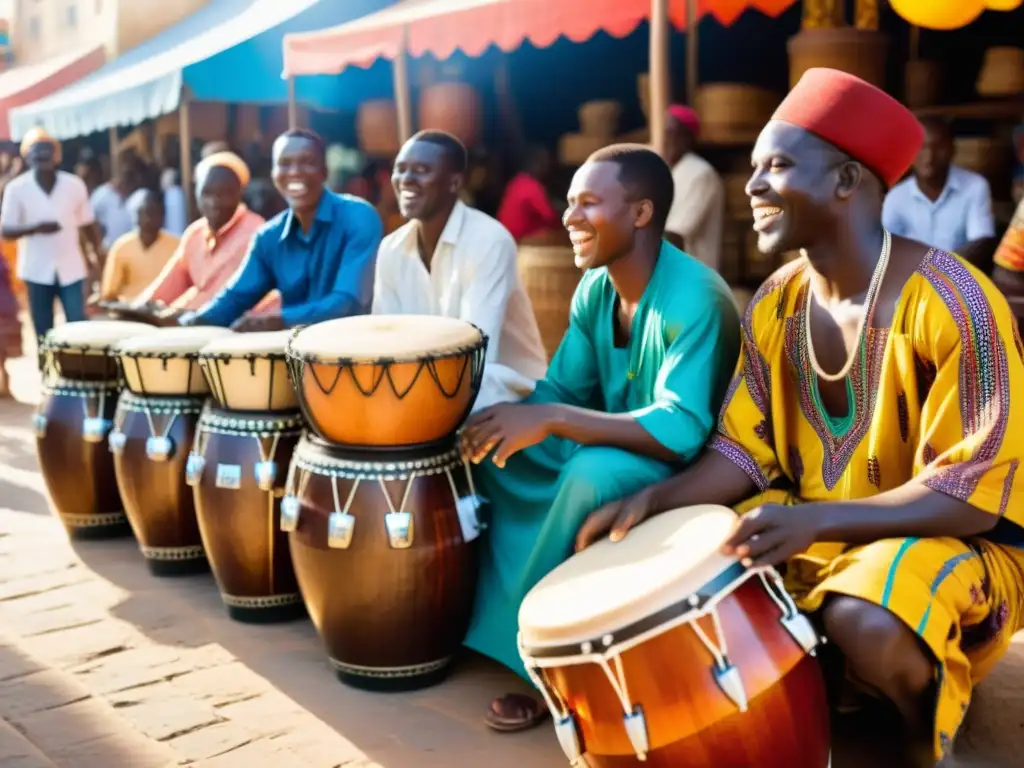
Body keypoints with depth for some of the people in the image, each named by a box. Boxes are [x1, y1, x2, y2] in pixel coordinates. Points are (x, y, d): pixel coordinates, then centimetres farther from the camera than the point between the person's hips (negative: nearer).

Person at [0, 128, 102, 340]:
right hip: (37, 271, 0)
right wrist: (36, 228, -22)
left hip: (71, 269, 0)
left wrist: (96, 255, 4)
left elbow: (87, 224, 9)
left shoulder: (75, 185, -2)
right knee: (44, 333, 8)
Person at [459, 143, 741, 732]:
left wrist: (550, 420, -39)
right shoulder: (595, 290, -1)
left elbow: (681, 430, -35)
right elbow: (562, 391, 4)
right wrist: (510, 417, -18)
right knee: (485, 446, -4)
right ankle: (498, 612, 2)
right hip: (618, 452, 8)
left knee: (594, 473, -35)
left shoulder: (695, 298, -26)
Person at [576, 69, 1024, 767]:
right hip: (806, 533, 6)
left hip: (950, 541, -6)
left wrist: (816, 520, -36)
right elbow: (745, 450, 1)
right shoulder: (774, 305, -2)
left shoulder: (950, 303, -22)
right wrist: (657, 499, -18)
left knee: (866, 625, -35)